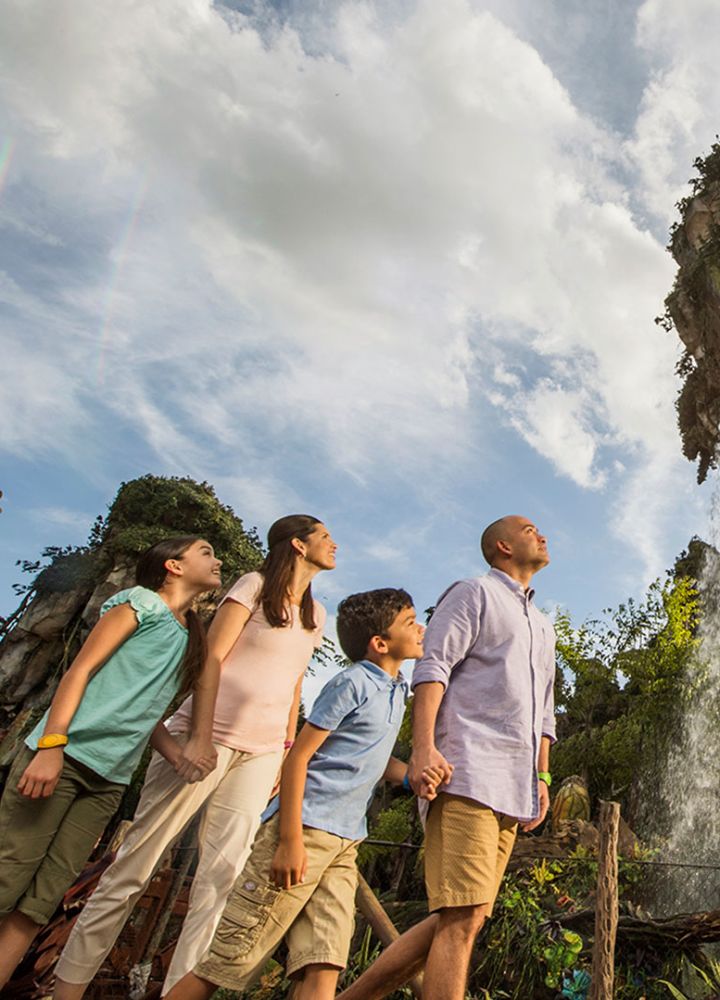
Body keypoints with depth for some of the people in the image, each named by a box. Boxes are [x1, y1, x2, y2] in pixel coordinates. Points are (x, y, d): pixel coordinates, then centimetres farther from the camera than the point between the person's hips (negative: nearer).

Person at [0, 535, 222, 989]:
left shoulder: (192, 638, 17)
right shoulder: (142, 603, -1)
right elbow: (80, 670, -7)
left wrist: (173, 749, 0)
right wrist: (51, 745, -18)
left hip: (111, 778, 6)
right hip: (63, 753, -6)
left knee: (42, 900, 2)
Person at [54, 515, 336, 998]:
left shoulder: (315, 614, 16)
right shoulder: (255, 586, -2)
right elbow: (212, 658, -8)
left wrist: (287, 751, 10)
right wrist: (200, 738, -15)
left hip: (260, 752, 5)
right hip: (208, 734, -5)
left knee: (221, 874, -1)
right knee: (137, 860, 0)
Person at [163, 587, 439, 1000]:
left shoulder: (397, 690, 15)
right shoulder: (353, 683, -11)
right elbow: (298, 756, -13)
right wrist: (291, 840, -18)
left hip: (345, 843, 8)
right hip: (305, 829, -7)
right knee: (230, 961, -1)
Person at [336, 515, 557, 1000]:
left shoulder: (544, 628, 29)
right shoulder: (475, 592, 5)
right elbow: (433, 666, -7)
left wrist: (542, 778, 18)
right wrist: (424, 747, -20)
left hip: (515, 790, 8)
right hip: (466, 773, -8)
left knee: (455, 919, 6)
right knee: (463, 917, -14)